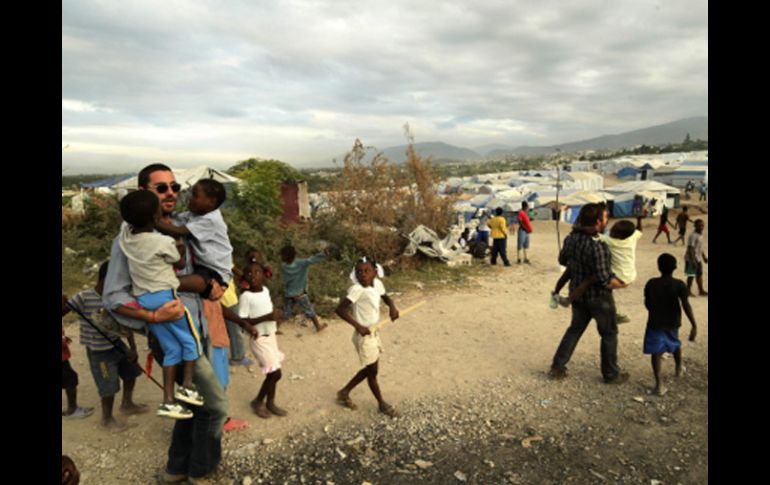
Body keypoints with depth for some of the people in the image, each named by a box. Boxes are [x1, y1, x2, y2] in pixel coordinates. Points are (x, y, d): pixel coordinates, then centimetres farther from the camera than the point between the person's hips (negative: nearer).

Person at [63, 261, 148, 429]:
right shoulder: (84, 297, -19)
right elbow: (64, 311, -18)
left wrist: (133, 347, -4)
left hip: (116, 344, 6)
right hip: (98, 352, -6)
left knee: (131, 372, 20)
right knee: (109, 387, 3)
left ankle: (127, 404, 45)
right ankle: (106, 418, 29)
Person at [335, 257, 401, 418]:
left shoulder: (377, 283, -4)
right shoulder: (357, 289, -25)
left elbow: (385, 297, 16)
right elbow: (339, 309, -27)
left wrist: (392, 306, -6)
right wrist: (357, 325, -30)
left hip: (374, 332, 8)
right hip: (364, 335, -8)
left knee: (370, 368, 21)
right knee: (372, 371, 10)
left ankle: (344, 392, 38)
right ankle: (382, 404, 31)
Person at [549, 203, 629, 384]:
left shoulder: (571, 237, -5)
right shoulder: (597, 245, -29)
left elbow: (562, 260, 12)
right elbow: (605, 280, -26)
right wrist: (622, 284, -8)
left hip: (577, 293, 7)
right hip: (598, 297, -7)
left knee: (575, 328, 21)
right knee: (609, 333, 13)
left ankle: (557, 367, 23)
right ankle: (611, 374, 28)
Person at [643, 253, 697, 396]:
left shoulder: (651, 283, -9)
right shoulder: (679, 285, -14)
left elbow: (647, 304, 1)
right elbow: (686, 305, -20)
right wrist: (694, 326, -19)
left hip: (655, 323, -1)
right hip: (673, 323, 1)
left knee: (656, 352, 0)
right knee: (676, 344, 28)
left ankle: (658, 385, -10)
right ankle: (679, 368, 52)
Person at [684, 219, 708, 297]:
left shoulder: (701, 235, 9)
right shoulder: (693, 236, -21)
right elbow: (690, 249, -25)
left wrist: (704, 257, 23)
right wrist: (692, 260, -28)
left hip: (698, 259, 10)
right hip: (691, 259, -10)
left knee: (699, 274, 17)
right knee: (691, 275, -1)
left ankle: (701, 291, 28)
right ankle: (688, 291, 11)